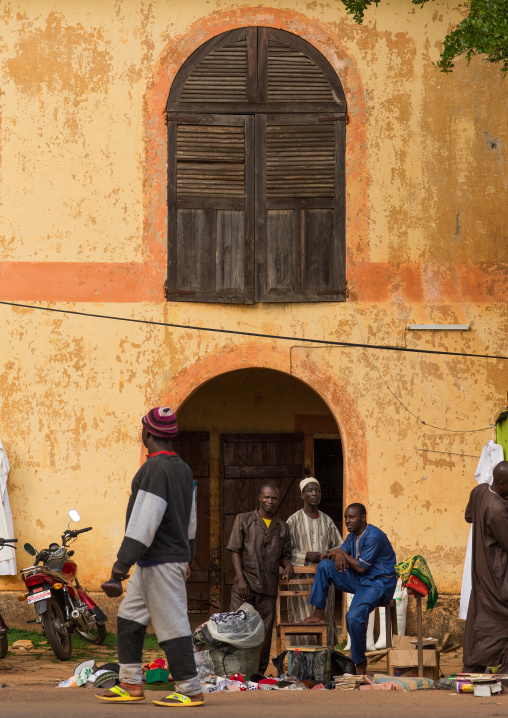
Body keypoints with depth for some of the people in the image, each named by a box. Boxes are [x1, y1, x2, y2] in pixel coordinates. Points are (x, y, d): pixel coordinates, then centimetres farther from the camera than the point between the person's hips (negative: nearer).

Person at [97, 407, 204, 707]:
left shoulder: (156, 468, -18)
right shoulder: (182, 468, 13)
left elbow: (144, 521, -23)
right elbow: (190, 520, 22)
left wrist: (124, 561, -22)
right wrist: (187, 556, 30)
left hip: (160, 563, -10)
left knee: (172, 625, -6)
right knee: (129, 618, 14)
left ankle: (190, 690, -3)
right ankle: (131, 684, 16)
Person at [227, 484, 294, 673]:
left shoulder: (282, 527, 15)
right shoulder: (244, 520, 7)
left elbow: (284, 555, 19)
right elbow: (235, 550, 2)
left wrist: (288, 565, -6)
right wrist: (241, 579, -9)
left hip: (269, 586, 3)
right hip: (245, 583, -3)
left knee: (264, 632, 3)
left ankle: (259, 673, 9)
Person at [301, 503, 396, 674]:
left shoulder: (374, 536, -19)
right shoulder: (353, 536, 12)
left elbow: (361, 567, -21)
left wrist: (342, 553, -8)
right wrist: (339, 555, -14)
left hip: (379, 584, -9)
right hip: (358, 581, 9)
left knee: (354, 617, -32)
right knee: (324, 565, -2)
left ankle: (360, 663, -16)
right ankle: (318, 613, -1)